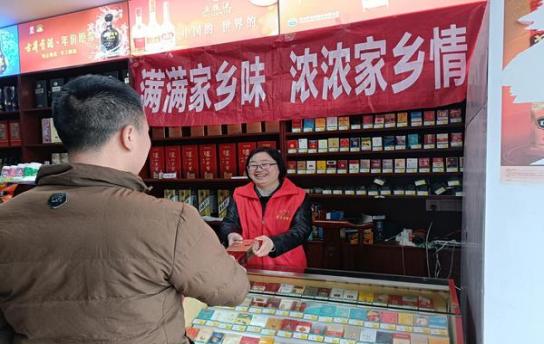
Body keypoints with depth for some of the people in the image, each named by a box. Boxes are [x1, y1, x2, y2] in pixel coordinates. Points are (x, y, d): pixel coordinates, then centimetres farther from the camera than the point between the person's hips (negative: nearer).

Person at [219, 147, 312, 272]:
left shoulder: (298, 196, -1)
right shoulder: (239, 195, 9)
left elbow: (302, 229, -10)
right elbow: (229, 222, 6)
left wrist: (274, 243, -27)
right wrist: (231, 235, -18)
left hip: (287, 268, -2)